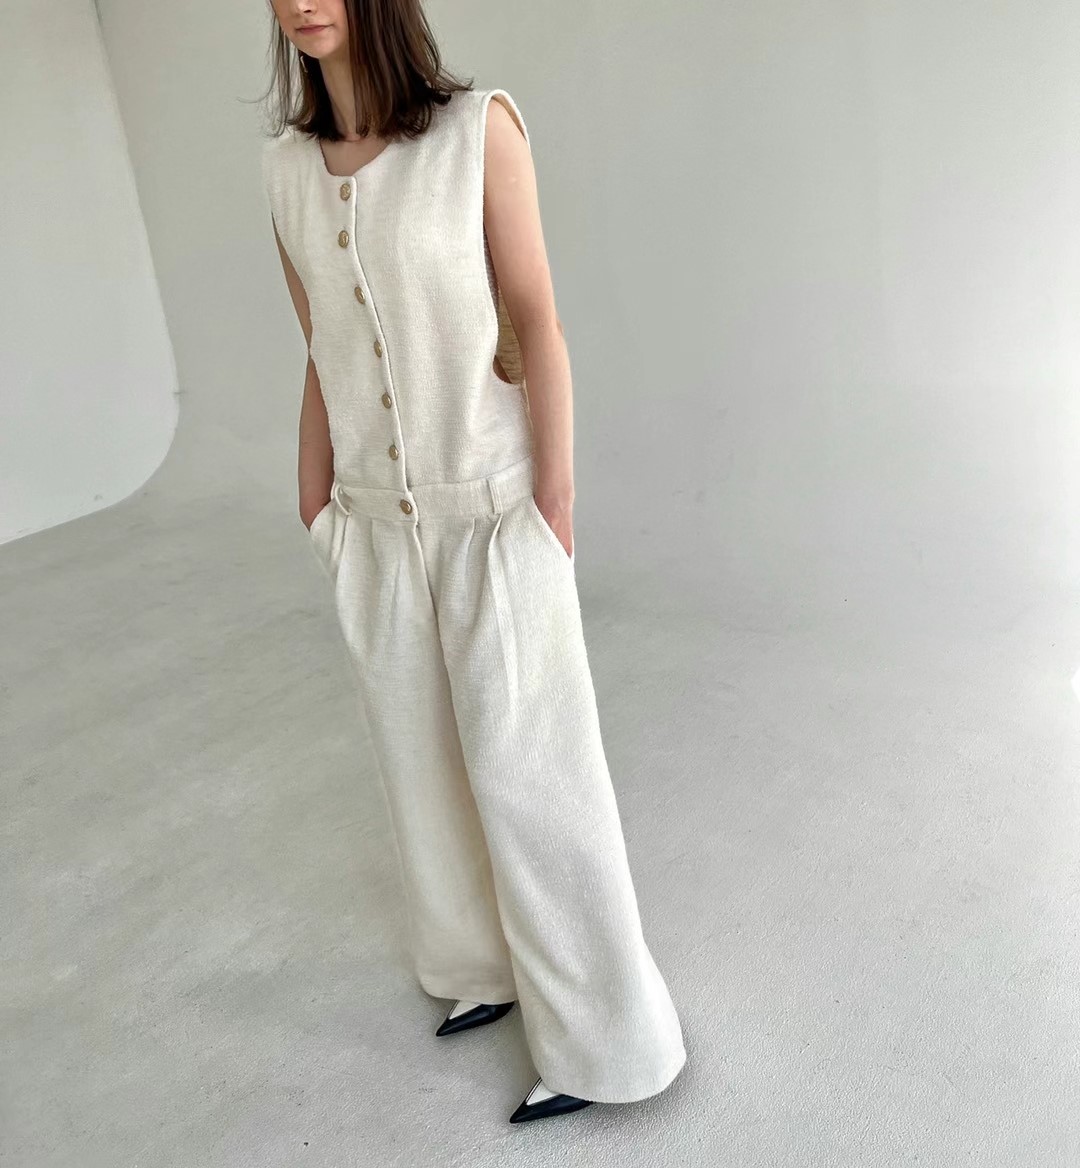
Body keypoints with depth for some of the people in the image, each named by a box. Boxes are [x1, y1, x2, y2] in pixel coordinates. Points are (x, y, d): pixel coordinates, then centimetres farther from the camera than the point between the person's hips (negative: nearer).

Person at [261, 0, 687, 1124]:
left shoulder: (479, 128, -7)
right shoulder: (286, 164, 7)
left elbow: (537, 325, -9)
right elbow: (323, 357, 10)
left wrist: (555, 506, -12)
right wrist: (314, 515, 12)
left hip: (491, 512, -5)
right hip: (376, 524, 5)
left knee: (524, 768, 2)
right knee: (425, 759, 16)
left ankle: (596, 1033, 24)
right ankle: (487, 964, 41)